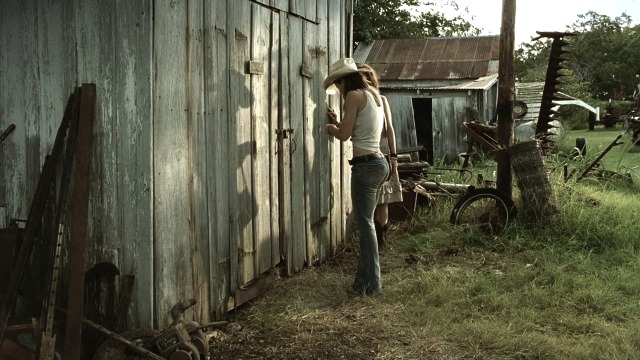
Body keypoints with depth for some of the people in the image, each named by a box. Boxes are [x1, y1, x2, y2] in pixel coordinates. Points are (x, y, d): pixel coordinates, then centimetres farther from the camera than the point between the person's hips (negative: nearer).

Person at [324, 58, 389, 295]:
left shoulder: (354, 96, -9)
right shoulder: (373, 95, 18)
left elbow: (344, 135, -10)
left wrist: (330, 128, 10)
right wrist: (338, 123, 24)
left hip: (366, 165, -9)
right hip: (378, 162, 9)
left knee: (364, 224, -3)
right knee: (365, 222, 14)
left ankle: (371, 283, 3)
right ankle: (365, 279, 20)